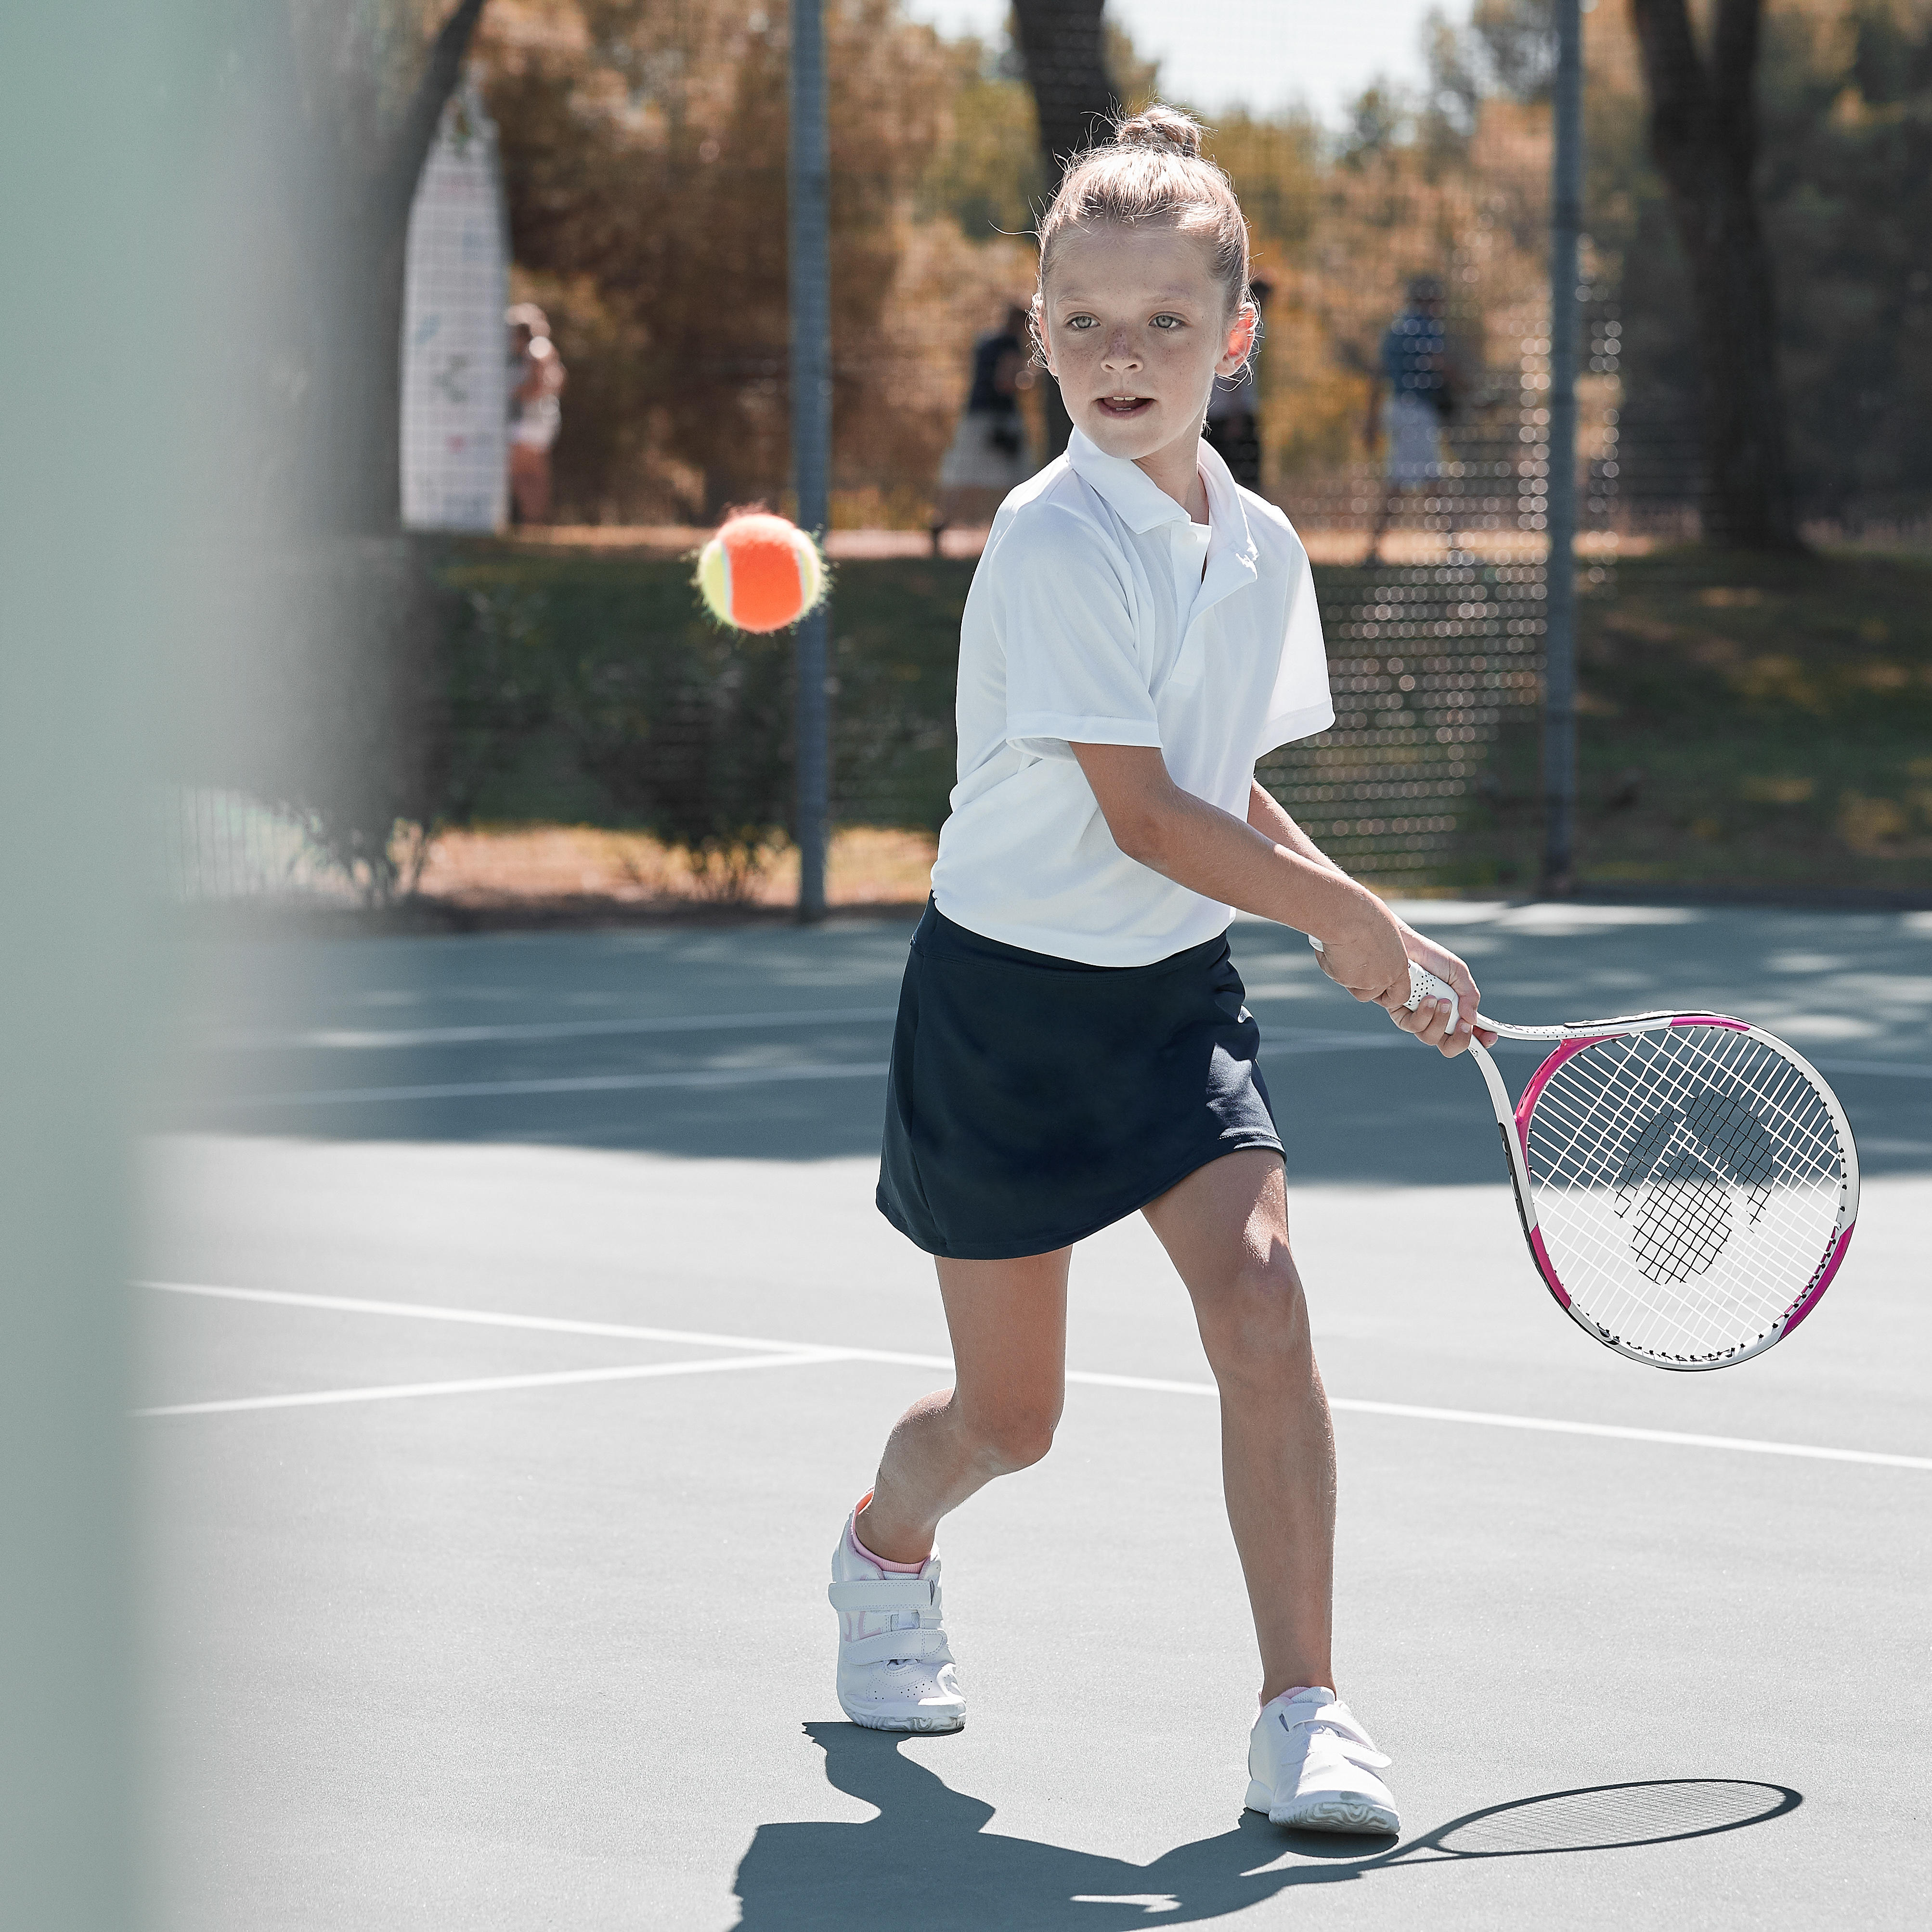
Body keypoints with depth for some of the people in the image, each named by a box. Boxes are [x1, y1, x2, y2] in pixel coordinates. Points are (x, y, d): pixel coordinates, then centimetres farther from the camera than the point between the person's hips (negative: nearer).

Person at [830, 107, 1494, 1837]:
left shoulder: (1261, 547, 2)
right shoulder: (1052, 544, -19)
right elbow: (1138, 814, -22)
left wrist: (1379, 947, 2)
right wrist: (1343, 910, -18)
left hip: (1177, 989, 5)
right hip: (1011, 995, -4)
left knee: (1259, 1302, -17)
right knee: (1010, 1416, 8)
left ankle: (1303, 1715, -12)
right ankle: (887, 1550, 44)